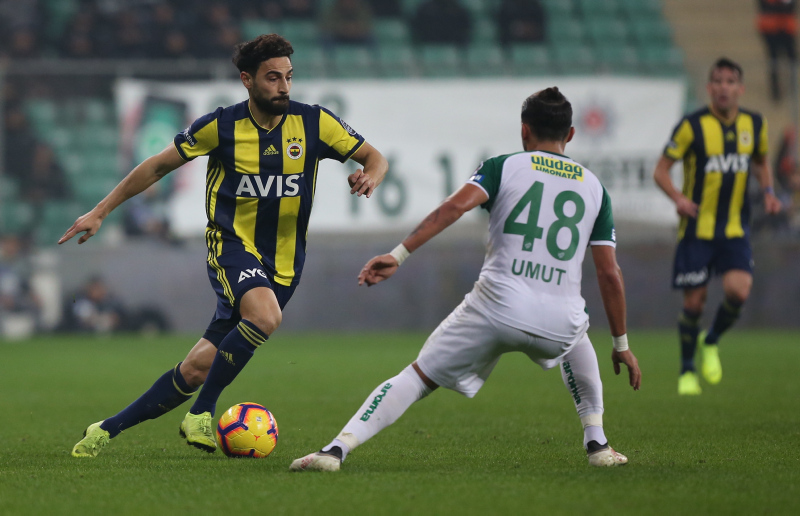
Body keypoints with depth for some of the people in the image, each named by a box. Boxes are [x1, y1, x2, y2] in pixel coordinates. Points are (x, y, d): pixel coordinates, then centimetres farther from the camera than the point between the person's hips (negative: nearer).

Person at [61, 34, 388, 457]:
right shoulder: (222, 126, -6)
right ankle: (201, 413, -20)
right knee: (265, 316, -35)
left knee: (198, 368, -2)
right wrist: (101, 211, 4)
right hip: (231, 244, -2)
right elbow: (159, 166, 5)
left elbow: (374, 158, 5)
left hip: (282, 264, 2)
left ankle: (110, 428, 12)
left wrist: (369, 177, -19)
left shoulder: (314, 123, -3)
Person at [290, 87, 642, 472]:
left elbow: (456, 206, -10)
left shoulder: (503, 167, 10)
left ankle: (337, 449, -10)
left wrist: (398, 255, -14)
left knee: (417, 377, 8)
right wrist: (621, 345, 20)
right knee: (576, 339, 40)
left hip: (496, 307, -2)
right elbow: (610, 274, 13)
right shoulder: (594, 187, 16)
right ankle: (597, 444, 32)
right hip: (558, 322, 2)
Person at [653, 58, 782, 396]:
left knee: (739, 291, -17)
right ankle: (687, 370, 19)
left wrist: (768, 191, 4)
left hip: (735, 229, 3)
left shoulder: (754, 124, 3)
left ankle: (711, 343, 13)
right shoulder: (692, 126, -9)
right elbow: (661, 170, -5)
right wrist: (678, 197, -23)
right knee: (694, 301, -2)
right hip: (697, 229, -3)